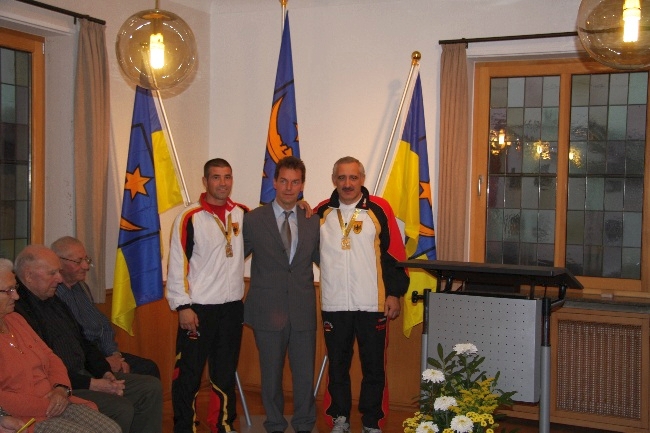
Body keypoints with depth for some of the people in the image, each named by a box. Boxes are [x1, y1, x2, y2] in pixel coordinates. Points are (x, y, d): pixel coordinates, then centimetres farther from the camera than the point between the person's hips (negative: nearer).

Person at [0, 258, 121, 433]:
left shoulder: (14, 319, 14)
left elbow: (50, 357, 18)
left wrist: (61, 388, -2)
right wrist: (46, 406, -15)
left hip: (54, 404, 8)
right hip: (23, 418, -8)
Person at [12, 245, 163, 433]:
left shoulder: (53, 301, 15)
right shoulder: (18, 311, -18)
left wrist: (104, 372, 5)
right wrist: (90, 384, -19)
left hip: (85, 374, 10)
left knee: (151, 387, 2)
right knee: (121, 409, -27)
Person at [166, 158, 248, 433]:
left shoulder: (243, 214, 5)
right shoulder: (189, 218, -8)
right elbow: (177, 264, -9)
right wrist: (182, 306, -13)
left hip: (233, 307, 4)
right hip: (198, 309, -4)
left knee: (226, 371, 16)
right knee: (189, 373, 4)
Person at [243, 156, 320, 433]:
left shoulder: (313, 222, 6)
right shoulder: (253, 219, 0)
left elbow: (322, 259, 13)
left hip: (303, 312, 2)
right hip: (268, 311, -1)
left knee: (305, 375, 9)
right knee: (271, 375, 11)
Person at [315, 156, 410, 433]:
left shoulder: (379, 209, -2)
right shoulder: (322, 212, 5)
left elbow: (395, 253, -2)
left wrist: (394, 293, -4)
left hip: (373, 305, -2)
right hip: (333, 305, 2)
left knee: (374, 367, 7)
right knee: (337, 366, 12)